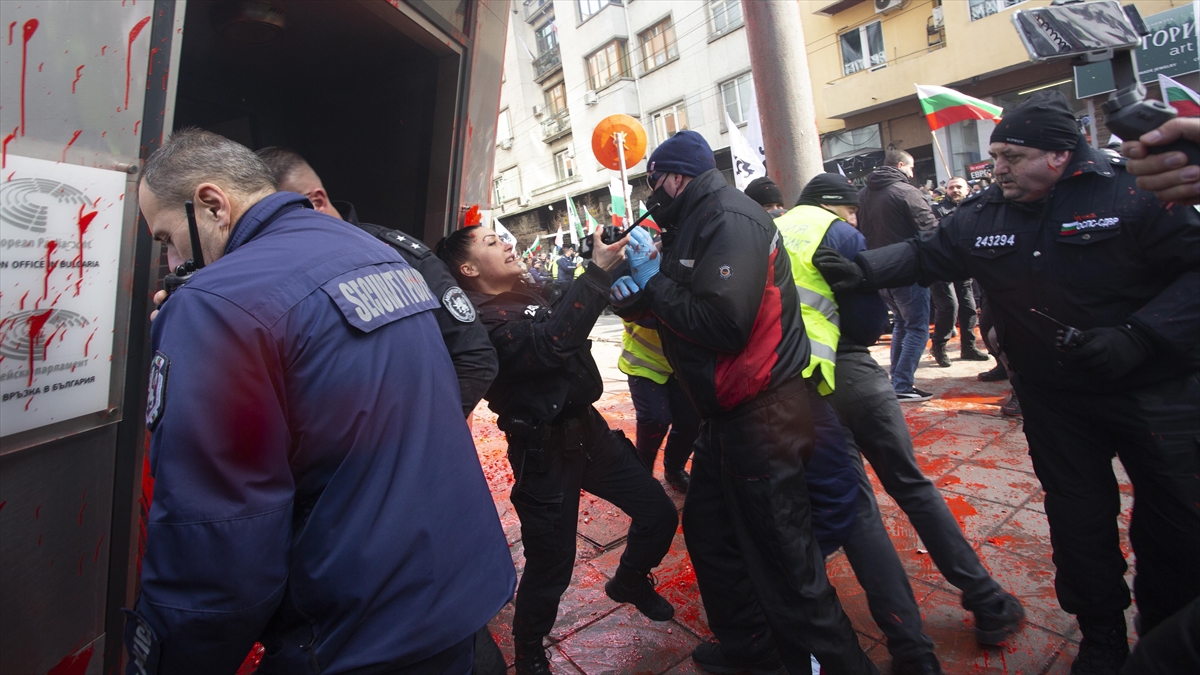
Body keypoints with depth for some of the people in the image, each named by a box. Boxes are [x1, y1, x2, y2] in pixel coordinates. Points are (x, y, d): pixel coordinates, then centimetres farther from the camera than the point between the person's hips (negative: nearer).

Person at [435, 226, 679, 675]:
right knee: (551, 567, 4)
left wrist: (611, 262, 3)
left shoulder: (534, 293, 10)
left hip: (587, 427, 8)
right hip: (545, 452, -8)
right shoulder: (482, 321, -18)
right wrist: (597, 271, -29)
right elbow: (550, 343, -32)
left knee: (659, 514, 14)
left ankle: (630, 582, 45)